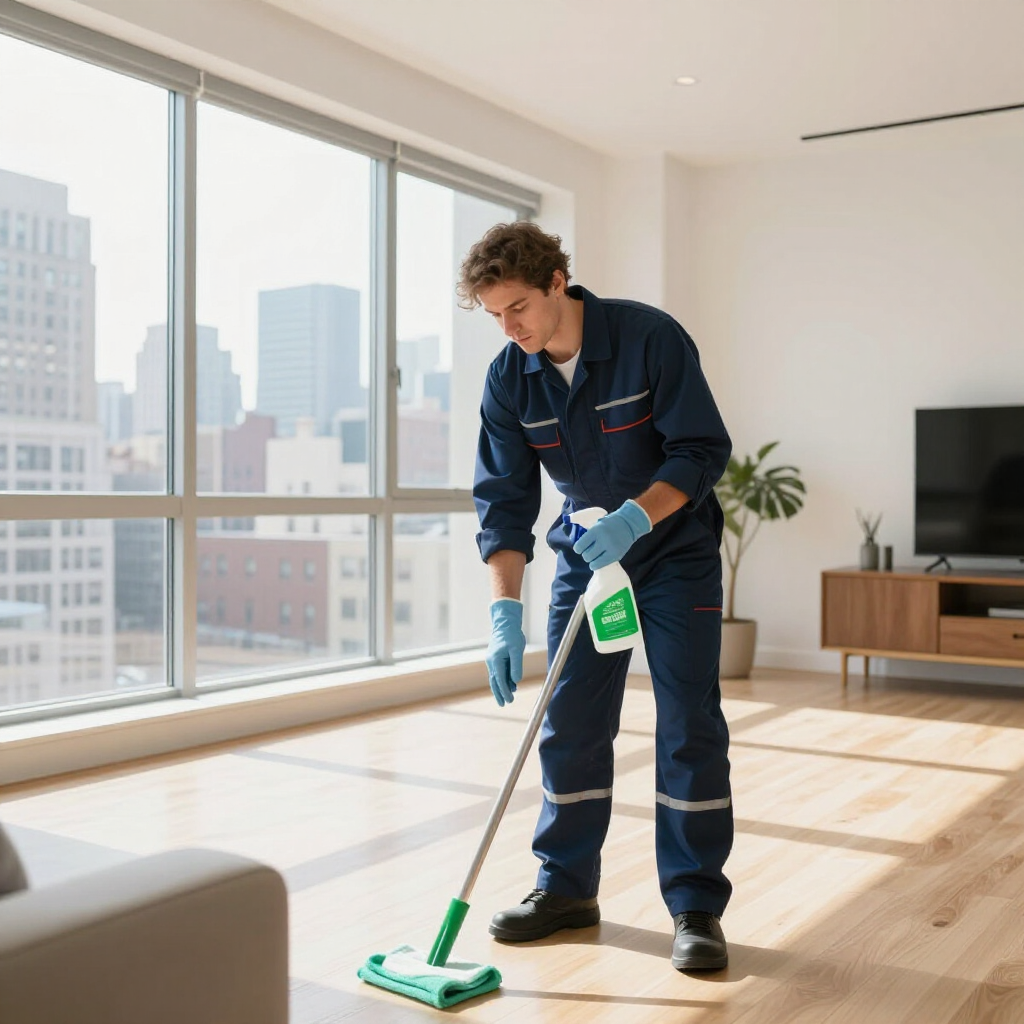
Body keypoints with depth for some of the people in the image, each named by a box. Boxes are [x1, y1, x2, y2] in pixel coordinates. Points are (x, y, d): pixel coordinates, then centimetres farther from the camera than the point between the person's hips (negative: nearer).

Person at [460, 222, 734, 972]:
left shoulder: (650, 338, -20)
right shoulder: (509, 381, -9)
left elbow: (704, 451, -20)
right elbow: (504, 501, -10)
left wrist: (633, 516, -34)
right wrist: (506, 610, -20)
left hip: (676, 551, -4)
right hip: (585, 554, 4)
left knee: (690, 727, -5)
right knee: (570, 725, 4)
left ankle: (697, 908, 5)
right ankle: (567, 888, 19)